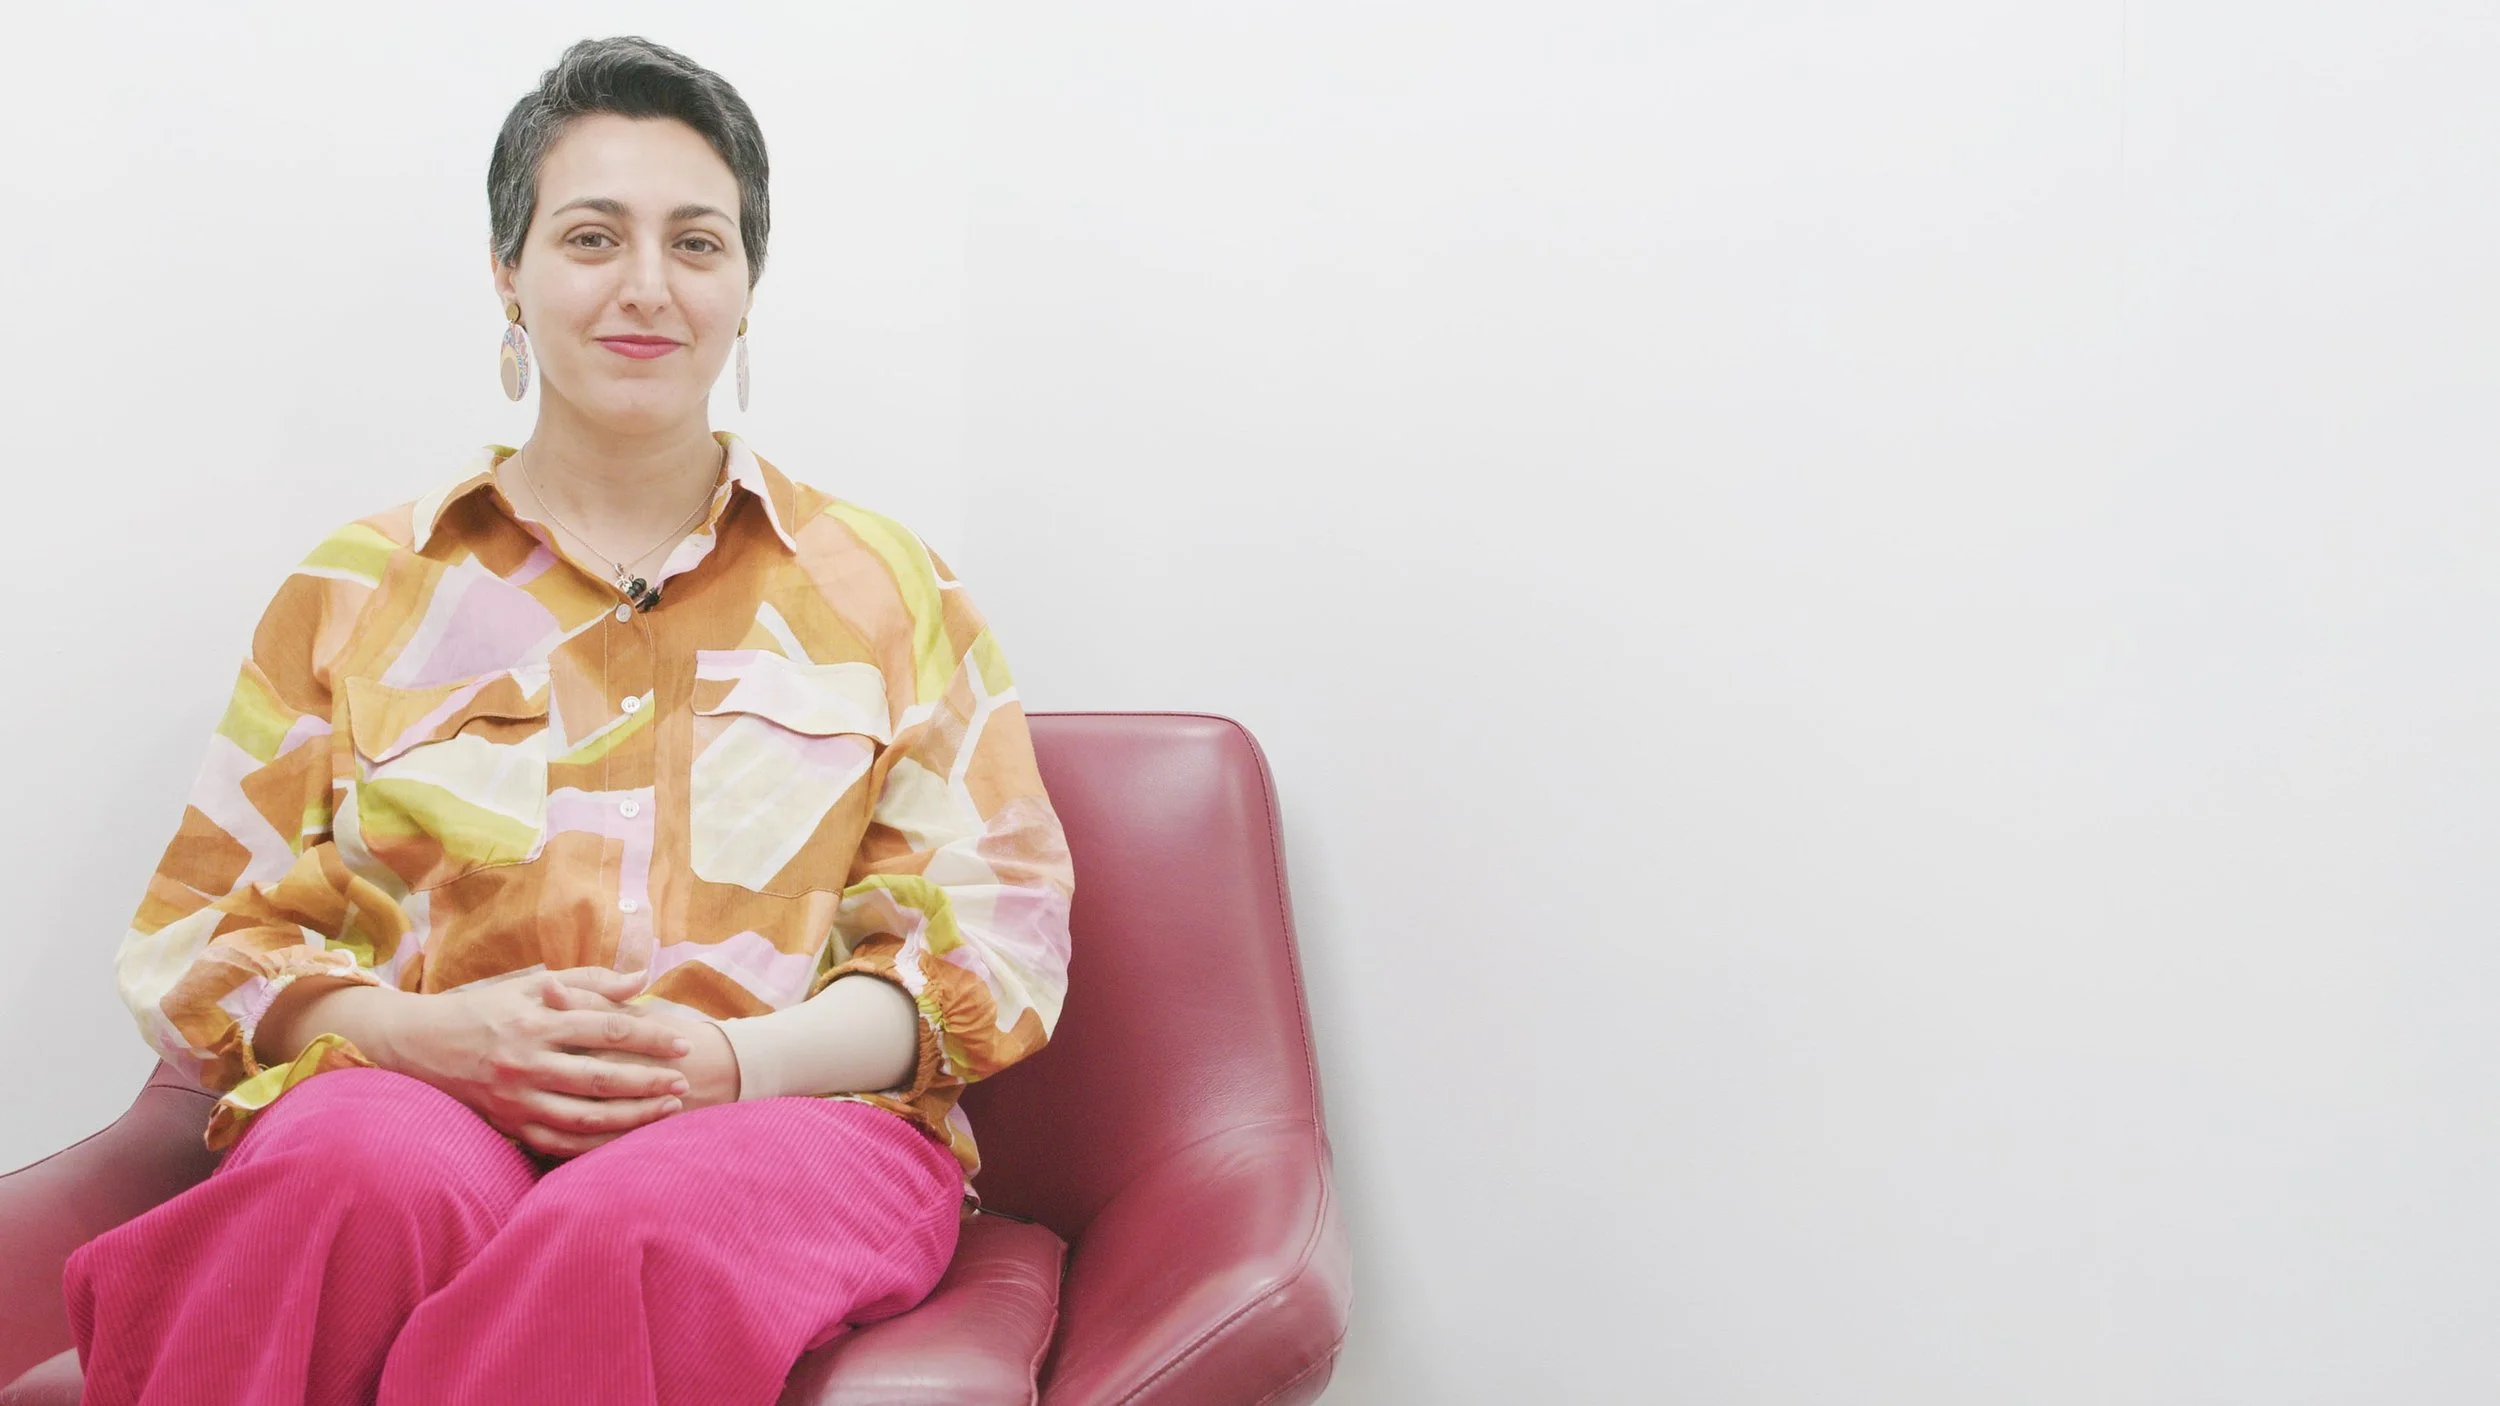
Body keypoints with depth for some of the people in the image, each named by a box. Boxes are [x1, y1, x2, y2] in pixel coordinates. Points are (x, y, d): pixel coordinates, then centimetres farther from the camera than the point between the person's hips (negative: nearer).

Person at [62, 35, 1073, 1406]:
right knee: (365, 1181, -37)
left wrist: (748, 1059, -12)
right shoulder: (357, 589, 15)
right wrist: (427, 1031, -9)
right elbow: (198, 942, 13)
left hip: (790, 1114, -1)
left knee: (640, 1229, -38)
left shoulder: (887, 587, 13)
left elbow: (996, 927, 7)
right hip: (417, 1092, 1)